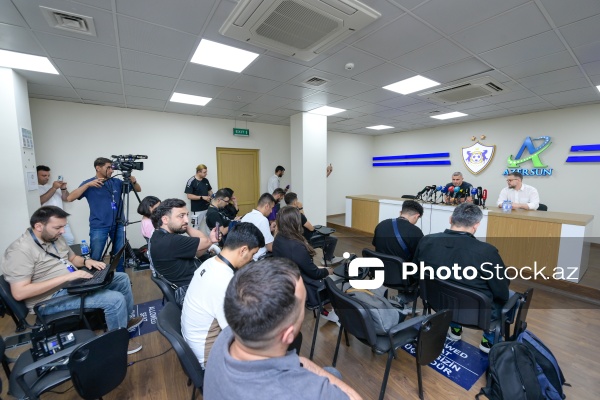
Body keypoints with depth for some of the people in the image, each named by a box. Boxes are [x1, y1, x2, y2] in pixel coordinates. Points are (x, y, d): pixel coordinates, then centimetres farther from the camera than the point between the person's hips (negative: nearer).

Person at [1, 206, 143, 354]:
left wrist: (86, 261, -3)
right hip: (51, 298, -9)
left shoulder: (55, 237, 5)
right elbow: (19, 293, -27)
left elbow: (72, 258, 19)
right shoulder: (20, 250, -21)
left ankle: (126, 320, 25)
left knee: (122, 278, 7)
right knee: (116, 299, -24)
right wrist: (66, 277, -30)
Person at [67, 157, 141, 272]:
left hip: (118, 225, 3)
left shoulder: (117, 182, 7)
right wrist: (88, 185, -20)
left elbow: (138, 189, 9)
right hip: (99, 227, -2)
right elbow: (69, 198, -11)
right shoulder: (88, 184, 0)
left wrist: (134, 182, -13)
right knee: (95, 258, 3)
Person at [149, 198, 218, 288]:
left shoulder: (160, 236, 4)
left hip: (192, 277, 9)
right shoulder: (169, 241, -29)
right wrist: (187, 226, -7)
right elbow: (205, 241, -20)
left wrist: (210, 239, -13)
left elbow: (195, 253, 5)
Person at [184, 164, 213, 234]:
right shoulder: (191, 181, -13)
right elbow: (189, 196, -14)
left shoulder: (206, 180, 6)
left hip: (207, 208, 6)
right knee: (196, 228, 2)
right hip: (197, 210, -6)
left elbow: (209, 191, 17)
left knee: (206, 227, 14)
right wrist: (202, 197, -20)